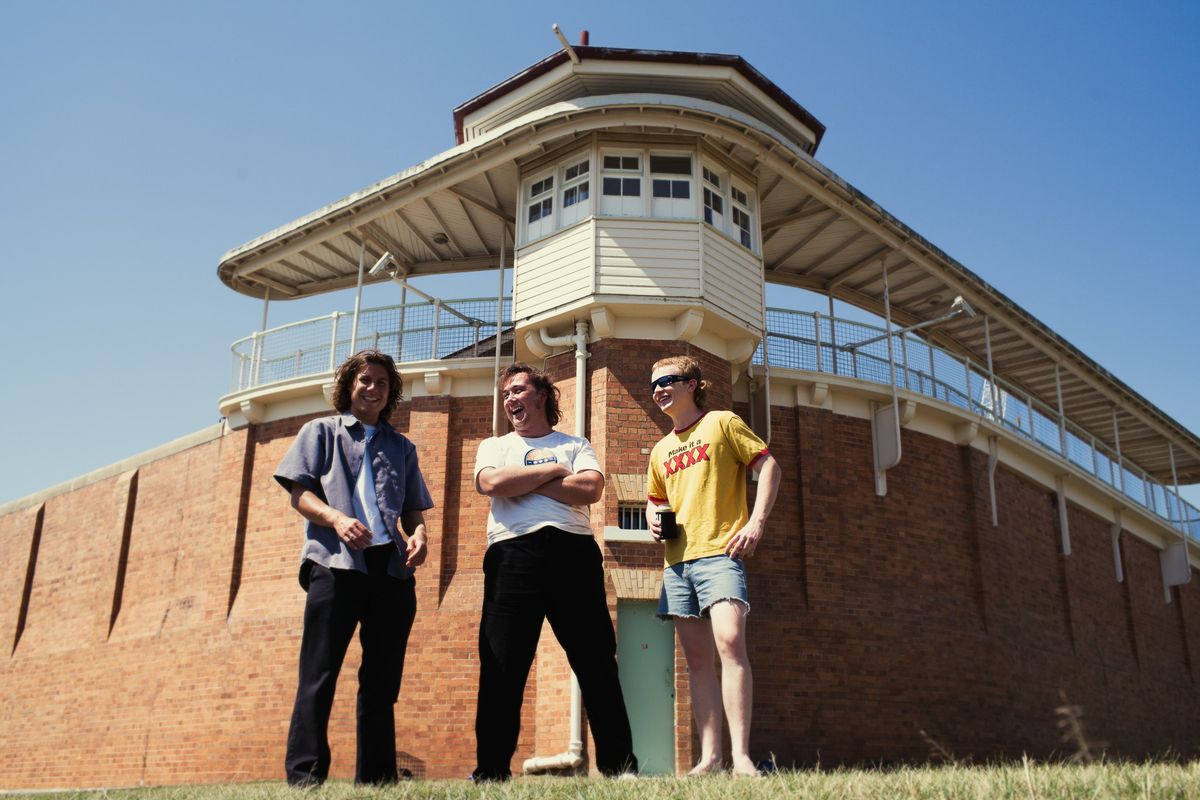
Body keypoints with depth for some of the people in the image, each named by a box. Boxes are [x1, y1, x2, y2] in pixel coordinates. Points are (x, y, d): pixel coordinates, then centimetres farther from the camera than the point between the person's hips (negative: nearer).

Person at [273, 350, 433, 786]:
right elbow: (299, 493, 4)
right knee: (319, 673, -7)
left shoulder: (401, 447, 24)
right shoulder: (321, 431, 15)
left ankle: (376, 777, 9)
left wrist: (419, 534, -4)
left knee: (382, 678, 4)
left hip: (391, 566, 4)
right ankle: (305, 773, -4)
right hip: (335, 561, -3)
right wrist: (336, 518, -16)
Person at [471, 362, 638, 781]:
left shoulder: (575, 444, 18)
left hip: (573, 549, 0)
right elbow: (492, 483, -3)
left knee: (597, 665, 1)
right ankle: (490, 772, 7)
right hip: (513, 552, 0)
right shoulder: (494, 446, 20)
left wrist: (523, 483, -2)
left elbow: (591, 489, -2)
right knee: (501, 668, -1)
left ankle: (620, 766, 7)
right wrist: (553, 470, 2)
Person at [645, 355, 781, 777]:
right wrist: (653, 518, 8)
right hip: (678, 559, 7)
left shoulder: (723, 423, 4)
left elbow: (769, 465, -2)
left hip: (719, 552, -6)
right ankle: (709, 755, 7)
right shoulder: (661, 450, 21)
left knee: (730, 642, -21)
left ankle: (741, 756, -20)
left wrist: (756, 523, -13)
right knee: (696, 658, 4)